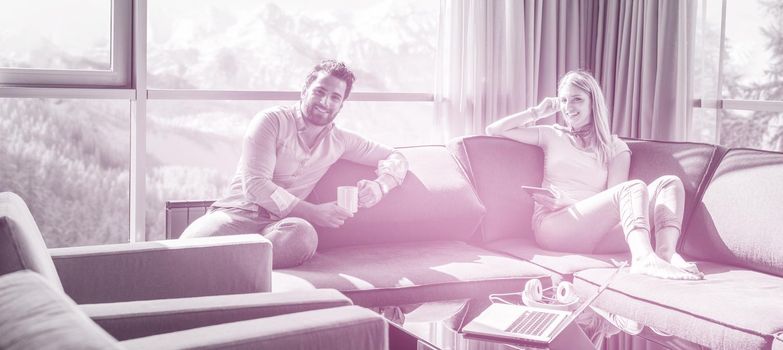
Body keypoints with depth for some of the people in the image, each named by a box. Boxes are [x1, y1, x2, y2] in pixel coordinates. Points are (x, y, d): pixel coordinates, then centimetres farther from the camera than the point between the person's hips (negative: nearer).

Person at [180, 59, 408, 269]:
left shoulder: (339, 140, 16)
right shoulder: (271, 121, 1)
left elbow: (395, 158, 23)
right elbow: (255, 185, -10)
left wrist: (378, 186, -2)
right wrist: (313, 212, -16)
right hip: (237, 213, -3)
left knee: (303, 233, -38)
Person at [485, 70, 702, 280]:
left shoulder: (615, 147, 19)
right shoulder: (552, 136, 20)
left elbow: (613, 199, 4)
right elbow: (493, 130, 15)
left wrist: (566, 202, -9)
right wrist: (538, 111, 19)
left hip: (597, 235, 3)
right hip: (553, 227, -3)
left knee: (670, 183, -16)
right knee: (634, 188, -27)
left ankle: (666, 253, -43)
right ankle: (644, 258, -54)